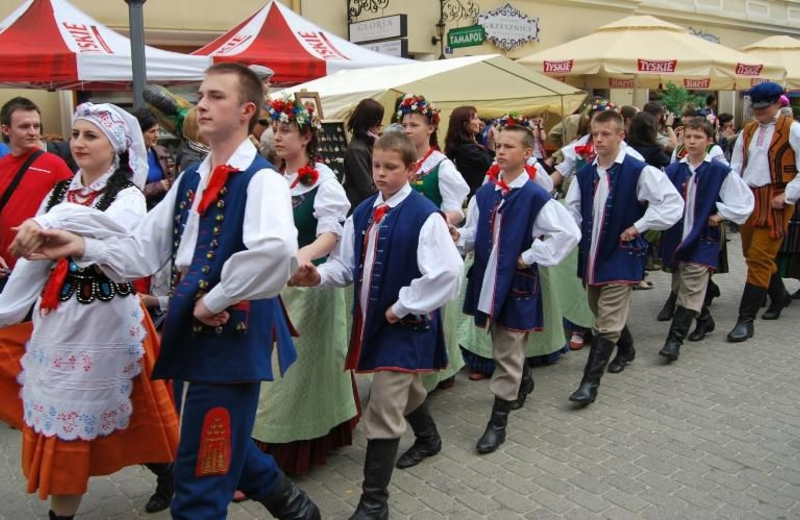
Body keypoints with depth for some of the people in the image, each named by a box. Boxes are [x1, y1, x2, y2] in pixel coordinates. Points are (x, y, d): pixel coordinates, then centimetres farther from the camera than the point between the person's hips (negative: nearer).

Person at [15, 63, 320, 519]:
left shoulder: (261, 180, -13)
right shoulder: (190, 181, 13)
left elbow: (278, 251, -34)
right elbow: (144, 251, 12)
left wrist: (217, 299, -23)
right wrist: (82, 246, -2)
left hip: (232, 334, -9)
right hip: (191, 333, 9)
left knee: (201, 482, 1)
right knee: (218, 446, 25)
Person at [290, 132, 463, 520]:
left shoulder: (425, 215, -18)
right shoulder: (362, 213, 5)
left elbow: (447, 274, -25)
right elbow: (347, 264, 8)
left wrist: (402, 307, -19)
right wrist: (319, 275, -14)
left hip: (406, 323, -7)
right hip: (371, 319, 8)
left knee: (382, 412, -7)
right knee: (403, 389, 28)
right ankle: (428, 438, 58)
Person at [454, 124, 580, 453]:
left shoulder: (536, 198, -13)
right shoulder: (484, 193, 3)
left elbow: (569, 233, -16)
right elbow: (475, 235, 10)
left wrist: (530, 256, -14)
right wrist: (458, 237, -12)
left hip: (516, 283, -6)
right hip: (487, 280, 6)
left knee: (507, 354, 1)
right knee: (503, 345, 23)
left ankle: (498, 421, 10)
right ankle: (524, 383, 50)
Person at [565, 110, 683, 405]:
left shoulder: (639, 172, -12)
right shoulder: (585, 174, 4)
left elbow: (673, 203, -13)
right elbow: (572, 211, 13)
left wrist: (638, 227, -13)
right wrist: (577, 235, -1)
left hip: (620, 256, -6)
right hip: (590, 255, 6)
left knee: (607, 323, -7)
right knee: (602, 313, 22)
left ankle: (590, 383, -4)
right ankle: (626, 349, 49)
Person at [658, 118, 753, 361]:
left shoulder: (721, 172, -6)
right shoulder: (673, 170, 3)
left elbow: (744, 203, -1)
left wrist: (720, 216, -5)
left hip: (703, 239, -5)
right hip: (676, 236, 5)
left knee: (691, 290, -8)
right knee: (681, 286, 16)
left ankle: (675, 339, -8)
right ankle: (704, 320, 40)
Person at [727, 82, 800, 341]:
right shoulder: (747, 131, 12)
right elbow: (736, 167, 13)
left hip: (775, 201, -6)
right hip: (748, 198, 6)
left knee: (760, 258, -9)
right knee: (752, 255, 16)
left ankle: (746, 320, -5)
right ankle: (779, 296, 42)